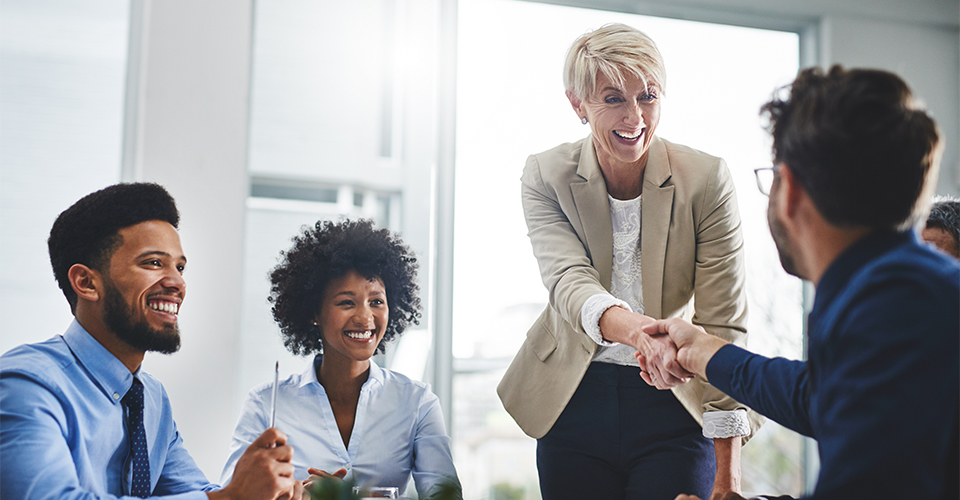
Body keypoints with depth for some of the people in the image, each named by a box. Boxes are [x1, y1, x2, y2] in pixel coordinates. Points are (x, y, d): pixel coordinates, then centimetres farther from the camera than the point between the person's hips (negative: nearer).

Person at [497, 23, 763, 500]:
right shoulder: (546, 176, -7)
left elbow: (723, 323, -12)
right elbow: (567, 281, -23)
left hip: (676, 407, -1)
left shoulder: (707, 179, -12)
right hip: (575, 403, 2)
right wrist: (639, 331, -46)